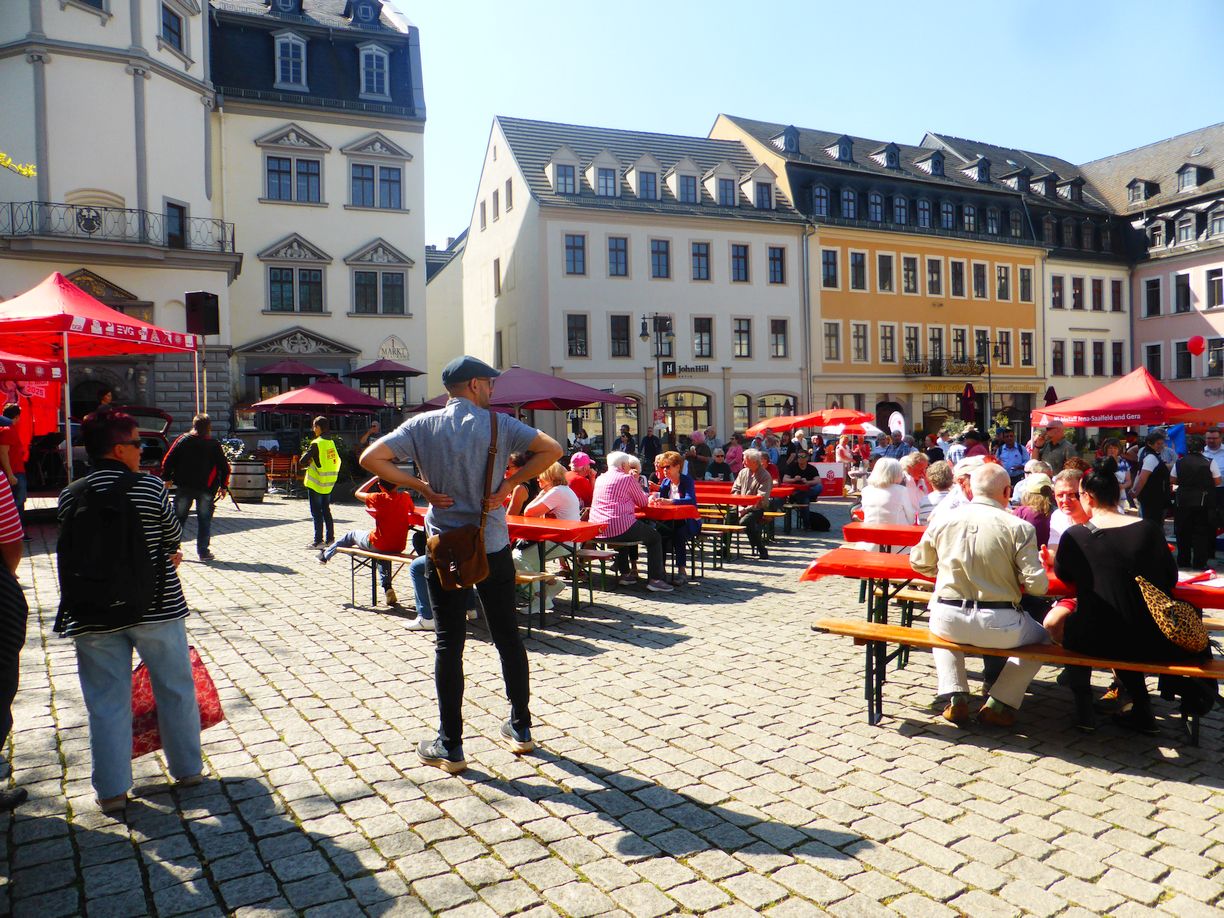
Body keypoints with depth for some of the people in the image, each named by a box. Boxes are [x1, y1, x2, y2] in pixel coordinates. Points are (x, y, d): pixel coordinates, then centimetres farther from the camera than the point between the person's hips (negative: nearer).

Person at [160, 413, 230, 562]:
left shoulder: (183, 440, 2)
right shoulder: (214, 445, -1)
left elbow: (168, 461, 0)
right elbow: (224, 467, 0)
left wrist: (166, 479, 8)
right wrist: (223, 486, 8)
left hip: (184, 486, 2)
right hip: (207, 488, -2)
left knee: (178, 517, 13)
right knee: (204, 520, 4)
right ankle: (203, 551, 3)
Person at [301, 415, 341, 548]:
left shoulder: (316, 443, -16)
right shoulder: (331, 442, 5)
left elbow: (303, 460, -19)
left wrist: (307, 464, 3)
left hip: (316, 483, -7)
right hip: (329, 483, 7)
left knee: (317, 513, -1)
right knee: (326, 511, 15)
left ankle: (318, 541, 0)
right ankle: (330, 538, 17)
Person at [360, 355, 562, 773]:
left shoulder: (423, 425, -2)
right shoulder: (498, 424, -4)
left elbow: (371, 458, -10)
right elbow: (551, 449, -12)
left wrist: (420, 486, -5)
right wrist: (507, 486, -8)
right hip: (493, 547, 0)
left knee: (449, 643, 5)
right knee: (507, 635, 13)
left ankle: (450, 747, 10)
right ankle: (520, 728, 24)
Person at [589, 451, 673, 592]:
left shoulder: (600, 479, 16)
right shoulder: (627, 479, -4)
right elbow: (643, 502, 3)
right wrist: (637, 482, 19)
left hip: (597, 529, 7)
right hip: (619, 527, -7)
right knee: (655, 537, 11)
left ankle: (624, 574, 34)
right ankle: (654, 579, 4)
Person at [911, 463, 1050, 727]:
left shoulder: (943, 522, 0)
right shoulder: (1019, 527, -9)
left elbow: (919, 563, 14)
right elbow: (1037, 585, -11)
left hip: (948, 622, 2)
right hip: (999, 628, -2)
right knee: (1042, 638, 29)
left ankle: (955, 698, 23)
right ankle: (998, 705, 18)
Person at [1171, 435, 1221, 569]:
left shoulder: (1179, 462, -3)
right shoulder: (1210, 462, -10)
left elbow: (1172, 480, 3)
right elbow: (1217, 482, -5)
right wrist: (1204, 482, 13)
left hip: (1183, 501, 2)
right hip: (1203, 501, -2)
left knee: (1183, 531, 11)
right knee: (1201, 532, 7)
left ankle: (1183, 561, 18)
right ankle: (1199, 562, 8)